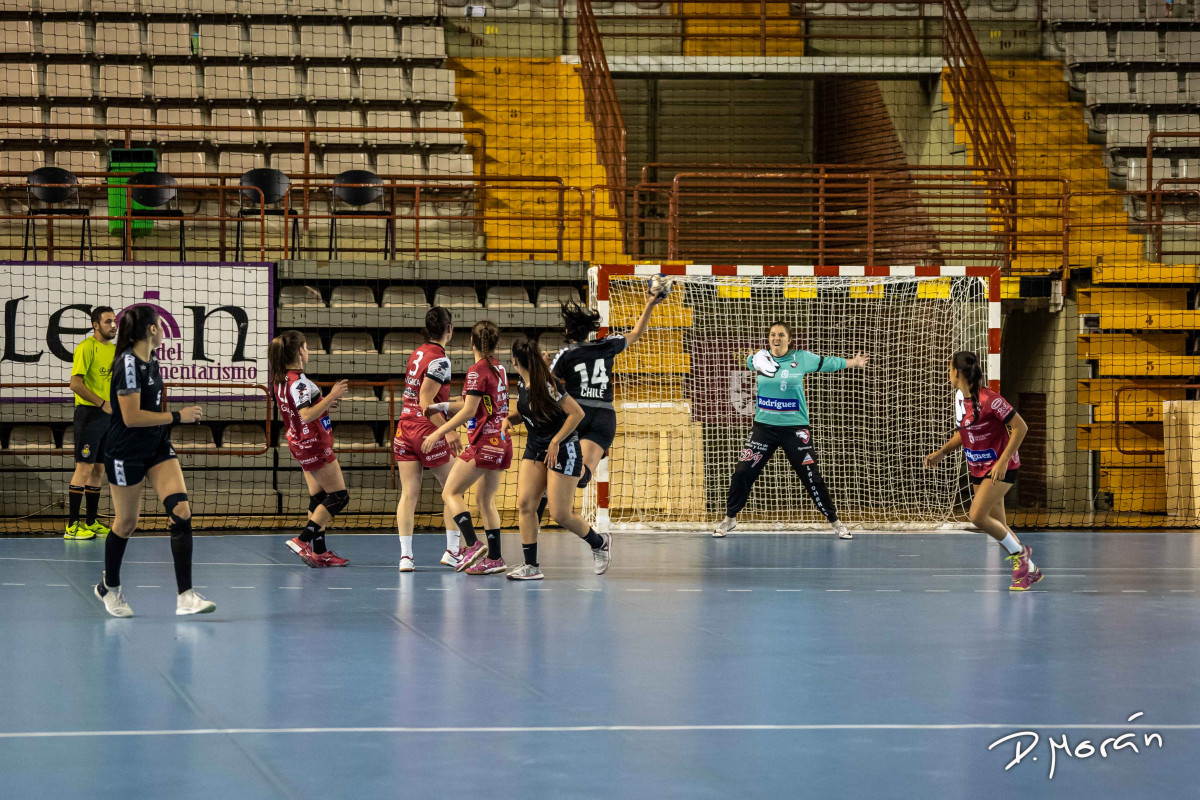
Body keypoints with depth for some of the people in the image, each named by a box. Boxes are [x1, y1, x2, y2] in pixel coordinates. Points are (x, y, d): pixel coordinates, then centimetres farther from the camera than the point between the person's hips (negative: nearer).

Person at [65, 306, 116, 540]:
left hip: (109, 414, 8)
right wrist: (102, 403, -20)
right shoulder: (86, 348, -11)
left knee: (98, 470, 11)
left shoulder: (114, 349, 14)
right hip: (89, 413, -8)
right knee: (84, 468, -8)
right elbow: (75, 383, -18)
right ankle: (72, 526, -5)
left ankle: (91, 522, 18)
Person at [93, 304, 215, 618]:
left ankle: (185, 596, -13)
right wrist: (178, 416, -20)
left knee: (181, 513, -10)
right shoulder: (128, 363, -20)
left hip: (157, 448, 7)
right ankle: (109, 587, 32)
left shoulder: (151, 360, 7)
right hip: (126, 454, -7)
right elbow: (131, 417, -24)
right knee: (127, 522, 7)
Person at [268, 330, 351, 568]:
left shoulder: (279, 380, 6)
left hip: (299, 443, 10)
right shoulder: (298, 381, -23)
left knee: (318, 498, 13)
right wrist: (331, 397, -28)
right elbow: (307, 416, -30)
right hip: (313, 443, -10)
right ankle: (303, 540, -9)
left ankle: (319, 552, 13)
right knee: (339, 496, -4)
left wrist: (323, 403, 19)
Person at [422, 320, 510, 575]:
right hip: (501, 442, 9)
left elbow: (469, 411, -17)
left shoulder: (477, 371, -13)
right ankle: (494, 558, 12)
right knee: (484, 500, 14)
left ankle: (473, 545, -22)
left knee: (450, 492, -6)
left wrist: (439, 432, -13)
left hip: (483, 442, -9)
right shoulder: (498, 367, 12)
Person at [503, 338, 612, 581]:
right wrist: (509, 419, -1)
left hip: (563, 450, -8)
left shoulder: (547, 385, -22)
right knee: (525, 503, -7)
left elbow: (577, 413, -23)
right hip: (535, 449, 8)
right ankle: (531, 566, -3)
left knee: (561, 514, -6)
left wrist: (556, 442, -21)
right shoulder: (522, 383, 3)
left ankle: (599, 543, 21)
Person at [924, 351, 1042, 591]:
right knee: (997, 526, 9)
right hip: (978, 469, 8)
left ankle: (1019, 552, 1)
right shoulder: (960, 399, 4)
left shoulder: (988, 399, -22)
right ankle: (1029, 571, 22)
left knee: (977, 516, -20)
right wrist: (942, 452, 8)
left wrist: (1003, 461, -25)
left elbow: (1020, 427, -21)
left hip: (1000, 468, -8)